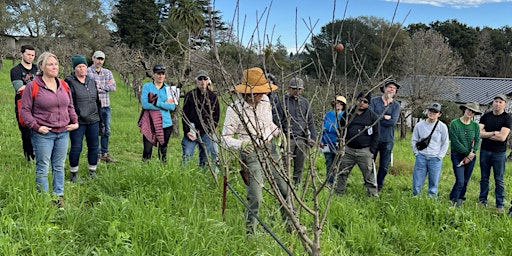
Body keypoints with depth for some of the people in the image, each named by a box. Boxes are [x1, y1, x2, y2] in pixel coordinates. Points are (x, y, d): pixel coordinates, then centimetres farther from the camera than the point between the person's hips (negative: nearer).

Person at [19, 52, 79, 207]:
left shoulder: (63, 85, 10)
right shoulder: (33, 86, -7)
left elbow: (70, 106, 20)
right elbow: (24, 110, -5)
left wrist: (74, 121, 7)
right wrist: (36, 126, -13)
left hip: (63, 133, 5)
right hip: (43, 134, -5)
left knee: (59, 167, 13)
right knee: (43, 169, 1)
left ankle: (59, 197, 23)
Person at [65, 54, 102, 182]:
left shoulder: (92, 82, 13)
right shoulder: (69, 82, -6)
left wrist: (99, 117, 18)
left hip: (93, 121, 6)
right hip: (78, 121, -6)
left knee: (94, 146, 10)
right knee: (76, 148, -1)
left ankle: (93, 171, 23)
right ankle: (74, 173, 14)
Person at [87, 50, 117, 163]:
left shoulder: (107, 72, 12)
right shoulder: (87, 72, -3)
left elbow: (113, 87, 1)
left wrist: (100, 87, -10)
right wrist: (106, 87, -11)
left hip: (106, 106, 5)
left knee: (107, 130, 10)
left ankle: (104, 153, 20)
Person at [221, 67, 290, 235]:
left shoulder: (265, 100, 0)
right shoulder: (235, 110, -17)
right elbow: (225, 138, -13)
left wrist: (277, 131, -1)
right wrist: (241, 144, -32)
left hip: (270, 148, 6)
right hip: (251, 154, -5)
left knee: (285, 189, 10)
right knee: (255, 198, -6)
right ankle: (250, 232, 16)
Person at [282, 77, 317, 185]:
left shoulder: (305, 102, 13)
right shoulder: (283, 100, 2)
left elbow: (310, 122, 15)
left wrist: (313, 137, 7)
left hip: (302, 139, 4)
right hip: (288, 138, -4)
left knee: (299, 167, 8)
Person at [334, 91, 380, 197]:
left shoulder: (373, 116, 3)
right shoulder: (348, 113, 8)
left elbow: (376, 134, 3)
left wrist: (372, 150, -5)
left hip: (365, 152, -2)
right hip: (348, 150, 2)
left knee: (369, 174, 0)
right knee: (341, 173, 8)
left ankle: (373, 194, 11)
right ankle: (339, 191, 21)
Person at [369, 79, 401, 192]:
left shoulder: (396, 105, 3)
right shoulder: (374, 101, 1)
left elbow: (393, 121, -12)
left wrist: (377, 118, -13)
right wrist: (384, 117, -14)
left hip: (387, 140, 1)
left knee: (384, 166, 7)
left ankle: (379, 186, 22)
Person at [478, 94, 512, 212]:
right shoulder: (485, 116, 4)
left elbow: (502, 137, -17)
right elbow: (479, 133, -5)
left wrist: (486, 134, -9)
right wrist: (494, 133, -14)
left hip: (499, 153, -3)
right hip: (485, 151, 3)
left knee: (499, 180, 2)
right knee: (484, 178, 11)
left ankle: (500, 205, 8)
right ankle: (482, 201, 21)